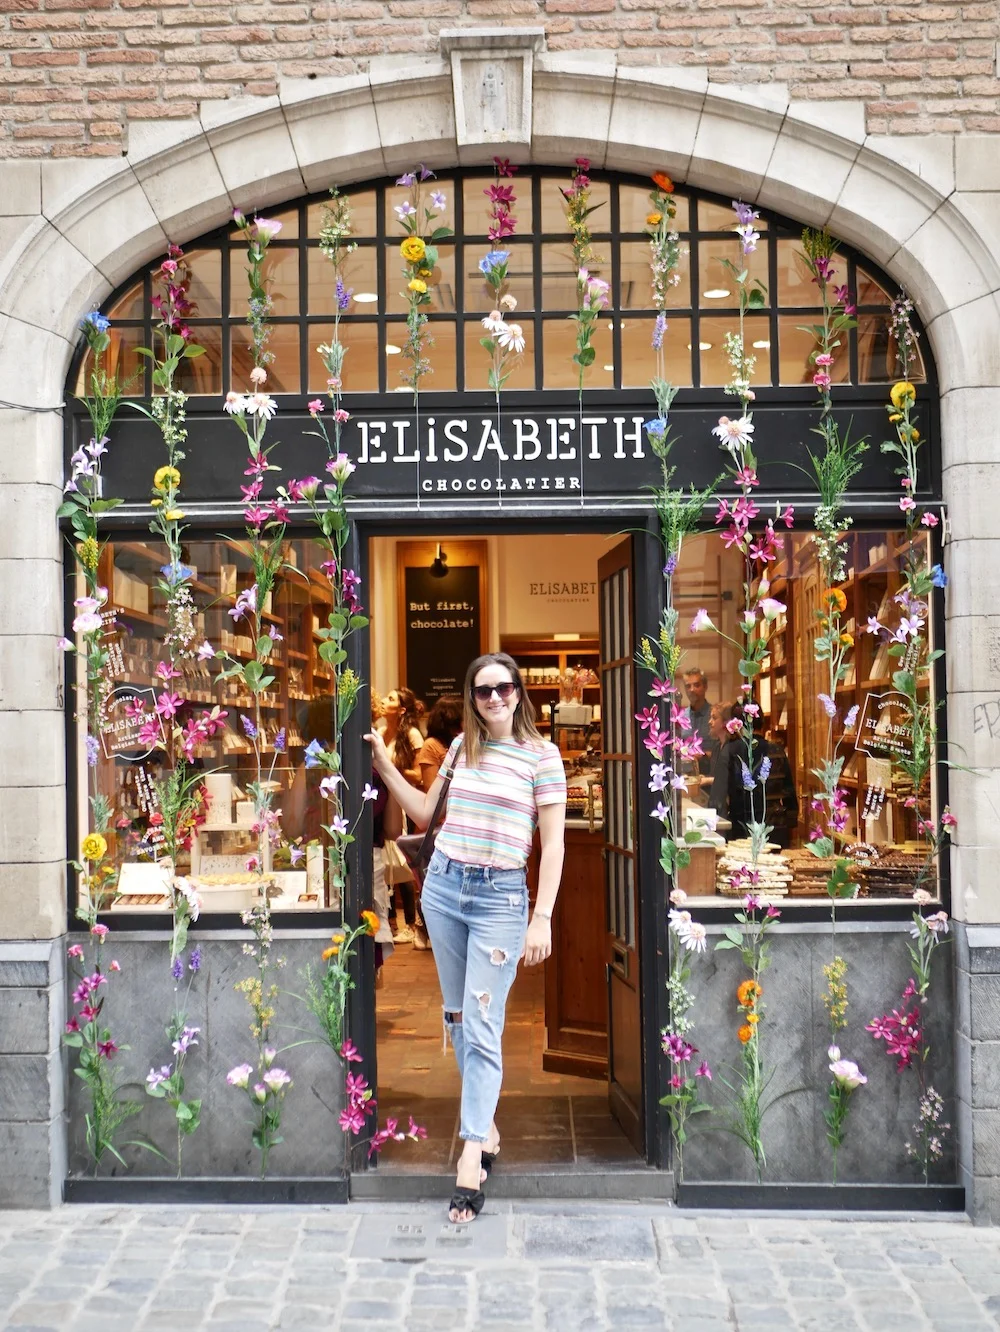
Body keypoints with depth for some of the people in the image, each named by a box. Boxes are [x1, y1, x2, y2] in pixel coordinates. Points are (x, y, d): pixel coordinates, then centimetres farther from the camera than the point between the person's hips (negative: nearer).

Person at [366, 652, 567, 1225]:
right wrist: (386, 767, 8)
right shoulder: (462, 746, 8)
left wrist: (542, 918, -13)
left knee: (481, 1028, -8)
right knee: (457, 1016, 13)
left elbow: (553, 842, -7)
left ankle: (472, 1156, -4)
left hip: (501, 897, -5)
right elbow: (425, 813, 17)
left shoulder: (541, 754, -6)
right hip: (444, 885, 5)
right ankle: (486, 1125, 29)